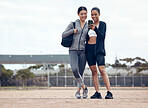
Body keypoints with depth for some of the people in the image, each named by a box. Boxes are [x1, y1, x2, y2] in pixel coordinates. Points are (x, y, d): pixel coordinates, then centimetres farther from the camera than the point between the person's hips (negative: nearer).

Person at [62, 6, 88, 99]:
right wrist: (72, 31, -9)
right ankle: (83, 87, -5)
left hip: (83, 51, 2)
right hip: (73, 50, -2)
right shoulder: (73, 24, 5)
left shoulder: (88, 26, 12)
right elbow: (63, 35, 2)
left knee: (81, 73, 0)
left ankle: (78, 91, 15)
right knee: (74, 69, -22)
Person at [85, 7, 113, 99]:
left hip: (99, 49, -5)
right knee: (94, 71, 2)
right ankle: (97, 93, 3)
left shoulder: (103, 24, 2)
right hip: (89, 49, 5)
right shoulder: (89, 24, 15)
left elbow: (102, 36, -11)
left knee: (102, 70, -14)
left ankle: (109, 92, -15)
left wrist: (95, 29, -23)